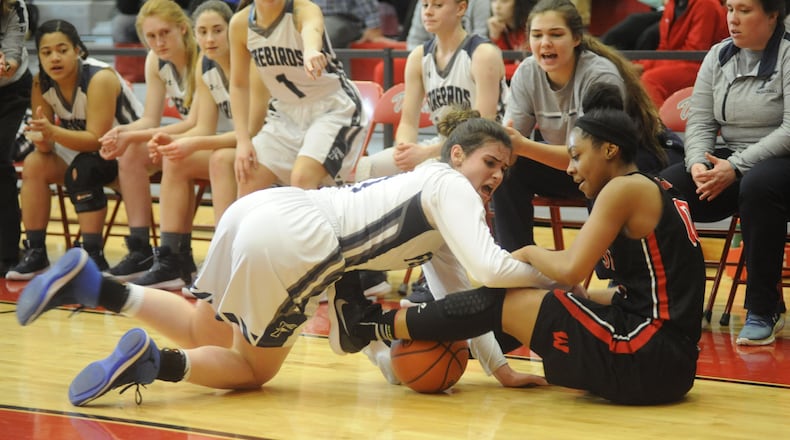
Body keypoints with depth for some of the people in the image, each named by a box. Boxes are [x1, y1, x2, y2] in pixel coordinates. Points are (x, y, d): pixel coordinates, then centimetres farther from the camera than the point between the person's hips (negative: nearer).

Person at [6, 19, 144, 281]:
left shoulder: (100, 78, -28)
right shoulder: (41, 83, -9)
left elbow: (97, 139, -32)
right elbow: (47, 147, -10)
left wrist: (53, 132, -45)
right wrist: (42, 139, -34)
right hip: (85, 150, 7)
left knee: (82, 170, -32)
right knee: (34, 163, -14)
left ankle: (94, 256, -28)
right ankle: (35, 252, -10)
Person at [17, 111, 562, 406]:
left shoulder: (433, 186, 25)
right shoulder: (451, 186, -2)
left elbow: (458, 291, 26)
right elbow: (488, 268, -17)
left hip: (261, 210, 9)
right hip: (286, 240, -9)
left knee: (204, 336, 25)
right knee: (253, 368, 8)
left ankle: (88, 282, 9)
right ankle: (153, 363, -13)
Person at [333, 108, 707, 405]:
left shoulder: (626, 188, -9)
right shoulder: (654, 191, 19)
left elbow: (571, 269, -16)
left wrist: (529, 253, 3)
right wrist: (581, 296, 13)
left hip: (648, 360, -9)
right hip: (669, 361, 9)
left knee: (500, 301, -1)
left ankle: (369, 325, 13)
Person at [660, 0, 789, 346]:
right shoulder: (717, 57, 11)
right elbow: (700, 122, 8)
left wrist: (736, 167, -23)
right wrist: (698, 163, -13)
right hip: (728, 161, 6)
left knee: (758, 185, -40)